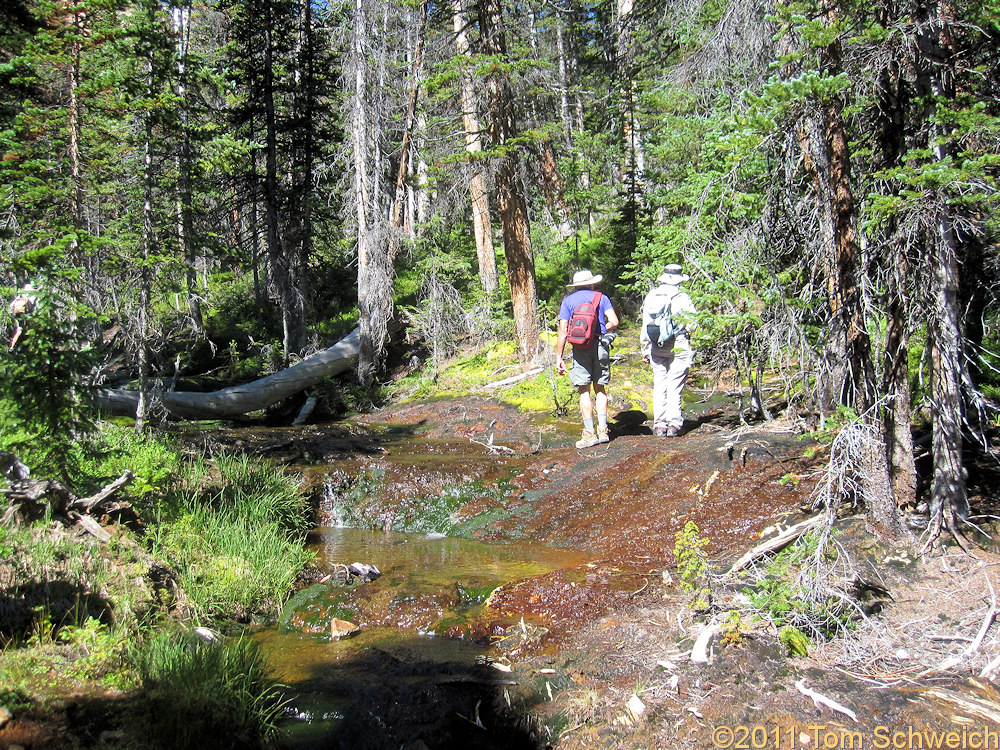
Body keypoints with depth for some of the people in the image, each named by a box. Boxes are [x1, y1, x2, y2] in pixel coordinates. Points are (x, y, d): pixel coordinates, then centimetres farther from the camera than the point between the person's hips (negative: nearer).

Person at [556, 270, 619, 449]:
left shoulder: (568, 301, 10)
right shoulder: (601, 298, 12)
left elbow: (563, 330, 1)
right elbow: (614, 322, 0)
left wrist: (559, 357, 2)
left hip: (580, 348, -2)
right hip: (601, 345, 2)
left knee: (584, 390, 0)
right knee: (600, 388, 11)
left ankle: (589, 433, -3)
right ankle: (603, 430, 8)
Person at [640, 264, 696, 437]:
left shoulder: (650, 297, 5)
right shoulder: (682, 298, -8)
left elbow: (645, 326, 9)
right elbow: (692, 324, -7)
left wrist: (645, 349, 17)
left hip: (656, 348, 3)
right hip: (679, 347, -3)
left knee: (659, 385, 8)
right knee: (674, 386, 1)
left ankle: (659, 425, 9)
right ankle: (674, 424, 1)